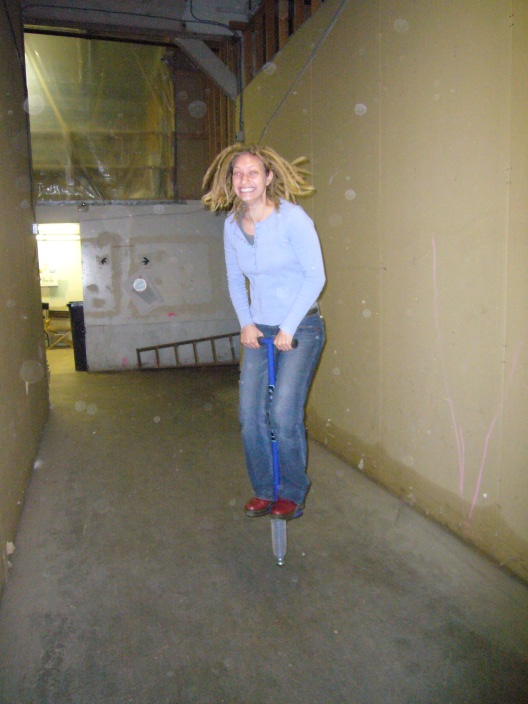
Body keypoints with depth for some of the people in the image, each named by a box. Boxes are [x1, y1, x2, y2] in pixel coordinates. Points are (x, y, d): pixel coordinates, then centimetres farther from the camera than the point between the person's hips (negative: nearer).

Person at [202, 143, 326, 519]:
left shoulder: (292, 217, -12)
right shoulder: (232, 225, 3)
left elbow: (315, 275, -12)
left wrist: (288, 328, -13)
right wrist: (246, 323, 1)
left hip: (300, 328, -5)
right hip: (259, 330, 5)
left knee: (284, 414, -11)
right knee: (250, 414, 1)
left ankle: (293, 492, 13)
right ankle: (263, 491, 21)